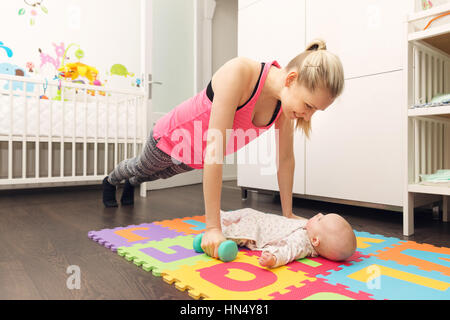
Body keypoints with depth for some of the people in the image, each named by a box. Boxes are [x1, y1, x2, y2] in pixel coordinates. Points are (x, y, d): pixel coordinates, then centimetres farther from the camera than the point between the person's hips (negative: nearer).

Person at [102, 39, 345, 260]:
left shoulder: (286, 99, -23)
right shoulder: (239, 72, -42)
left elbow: (285, 159, -12)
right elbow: (214, 150, -45)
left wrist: (288, 214, -7)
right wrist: (212, 227, -43)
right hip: (173, 137, -5)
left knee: (160, 175, 35)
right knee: (141, 167, 28)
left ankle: (131, 184, 69)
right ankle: (110, 181, 63)